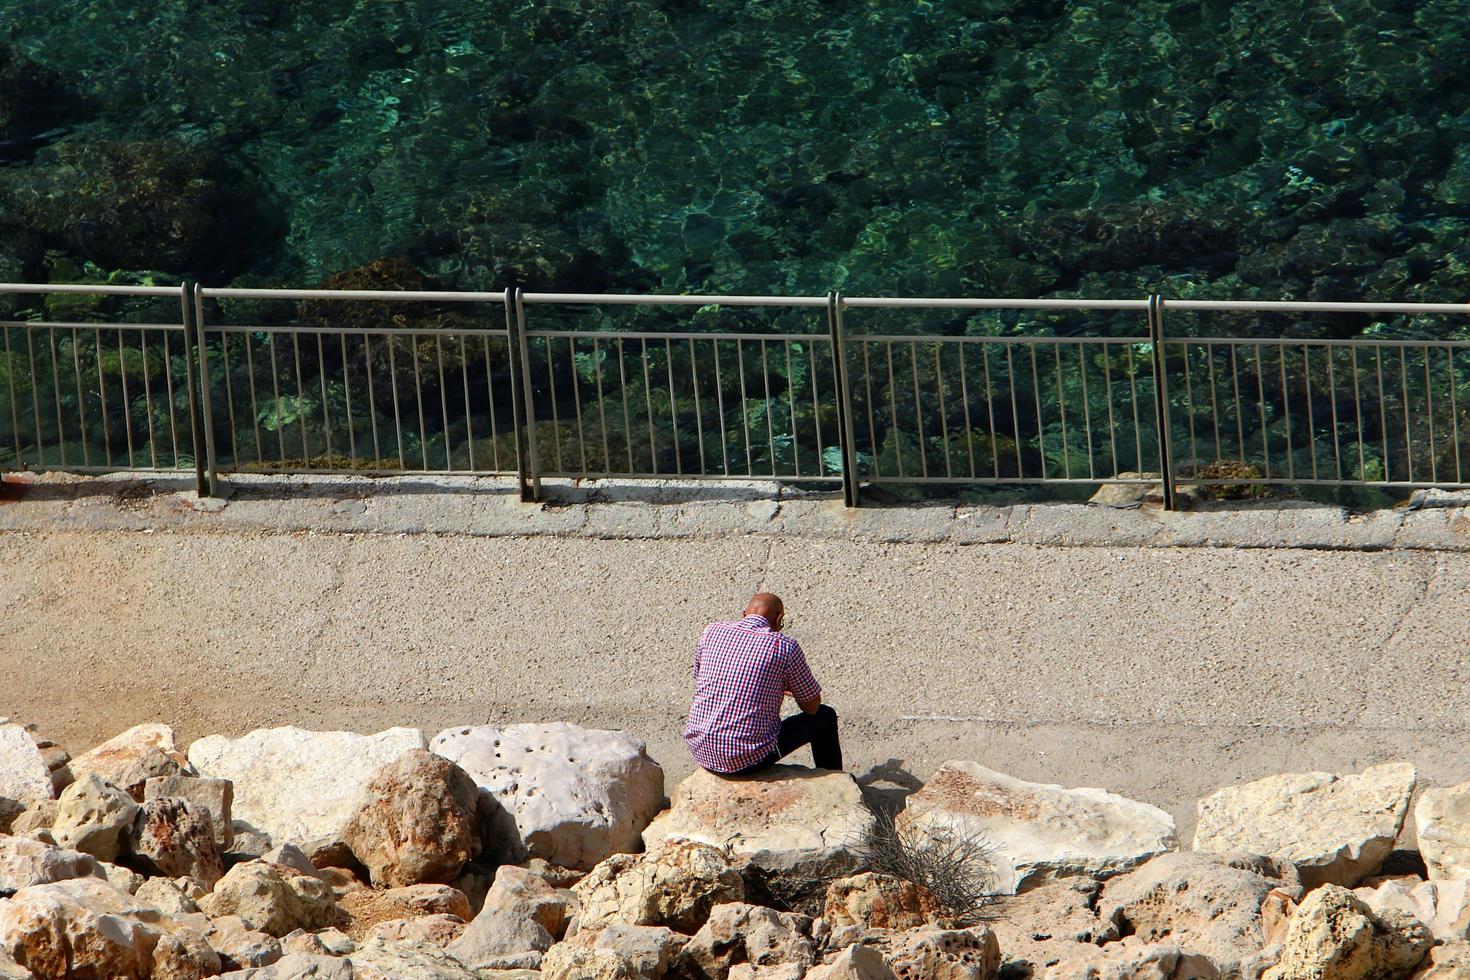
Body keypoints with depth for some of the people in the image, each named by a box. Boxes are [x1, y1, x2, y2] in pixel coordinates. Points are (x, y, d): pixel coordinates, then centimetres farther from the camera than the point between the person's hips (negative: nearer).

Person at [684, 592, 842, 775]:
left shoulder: (711, 632, 3)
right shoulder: (785, 646, -8)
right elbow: (812, 706, 3)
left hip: (700, 751, 5)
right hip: (750, 759, -5)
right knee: (825, 716, 18)